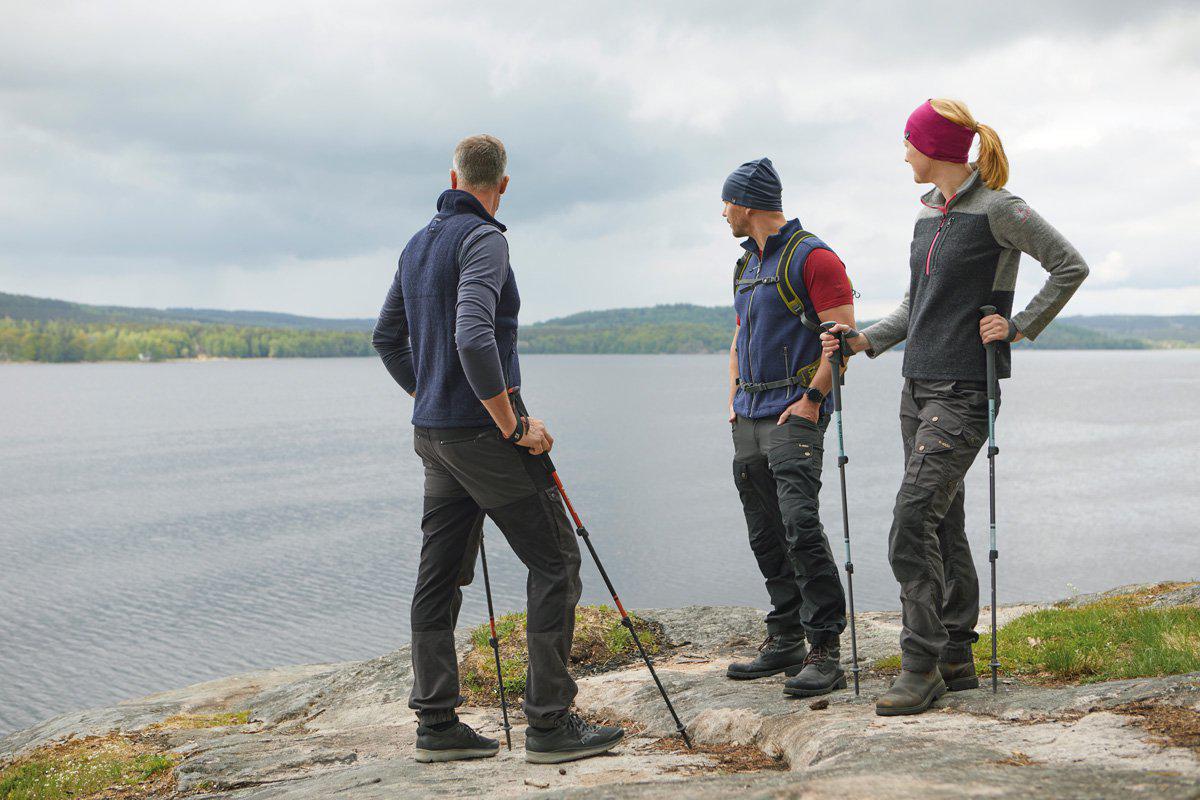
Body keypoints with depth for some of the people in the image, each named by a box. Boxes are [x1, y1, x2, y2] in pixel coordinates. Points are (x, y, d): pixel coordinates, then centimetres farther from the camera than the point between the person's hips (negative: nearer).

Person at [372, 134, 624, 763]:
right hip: (482, 432, -9)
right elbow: (474, 338, -26)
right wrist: (513, 425, -19)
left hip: (432, 434, 9)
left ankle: (436, 725, 15)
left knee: (440, 575, 10)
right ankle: (549, 723, -2)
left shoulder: (417, 245, 15)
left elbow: (387, 339, 23)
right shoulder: (483, 239, -12)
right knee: (555, 560, -2)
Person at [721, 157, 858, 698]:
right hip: (749, 420, 9)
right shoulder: (747, 266, 20)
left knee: (799, 526, -18)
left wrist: (812, 399, -17)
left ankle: (825, 651, -14)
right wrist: (734, 397, 17)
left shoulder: (812, 257, -8)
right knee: (766, 535, 10)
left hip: (794, 415, -9)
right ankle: (785, 642, 18)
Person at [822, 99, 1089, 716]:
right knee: (942, 524, 11)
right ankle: (956, 658, 19)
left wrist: (1019, 325, -11)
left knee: (912, 523, -14)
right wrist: (864, 341, 8)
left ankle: (921, 665, -7)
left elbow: (1070, 267, -7)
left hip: (964, 391, -8)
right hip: (919, 386, 8)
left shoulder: (996, 209, -9)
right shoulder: (928, 214, 15)